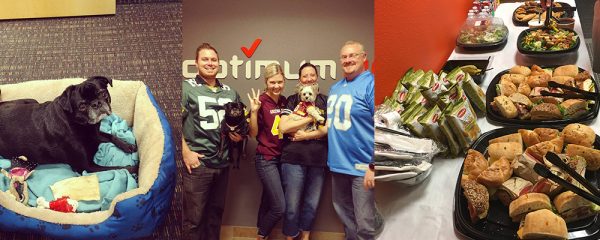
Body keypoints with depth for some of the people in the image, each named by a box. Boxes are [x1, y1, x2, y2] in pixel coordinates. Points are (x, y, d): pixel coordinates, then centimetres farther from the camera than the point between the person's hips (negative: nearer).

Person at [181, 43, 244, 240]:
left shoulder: (230, 93, 13)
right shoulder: (187, 88, -2)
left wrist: (240, 135, 1)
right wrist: (186, 153, -14)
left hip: (223, 163, 5)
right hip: (197, 163, -5)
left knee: (216, 213, 16)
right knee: (193, 218, 1)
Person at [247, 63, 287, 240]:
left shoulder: (284, 101, 6)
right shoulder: (261, 101, -13)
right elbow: (253, 134, -11)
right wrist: (254, 111, -24)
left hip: (280, 157, 6)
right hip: (266, 160, -6)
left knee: (268, 202, 15)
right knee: (279, 207, -6)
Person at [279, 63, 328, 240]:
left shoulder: (325, 101, 9)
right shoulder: (292, 100, 4)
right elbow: (283, 127, -9)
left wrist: (306, 135, -10)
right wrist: (310, 117, -8)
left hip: (318, 160, 2)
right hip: (294, 159, -2)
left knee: (312, 204, 12)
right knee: (292, 205, 2)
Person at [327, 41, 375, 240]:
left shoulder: (370, 84, -11)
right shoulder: (335, 88, 14)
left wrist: (373, 166, -22)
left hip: (363, 168, -8)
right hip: (337, 164, 8)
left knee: (364, 224, -1)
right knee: (343, 213, 20)